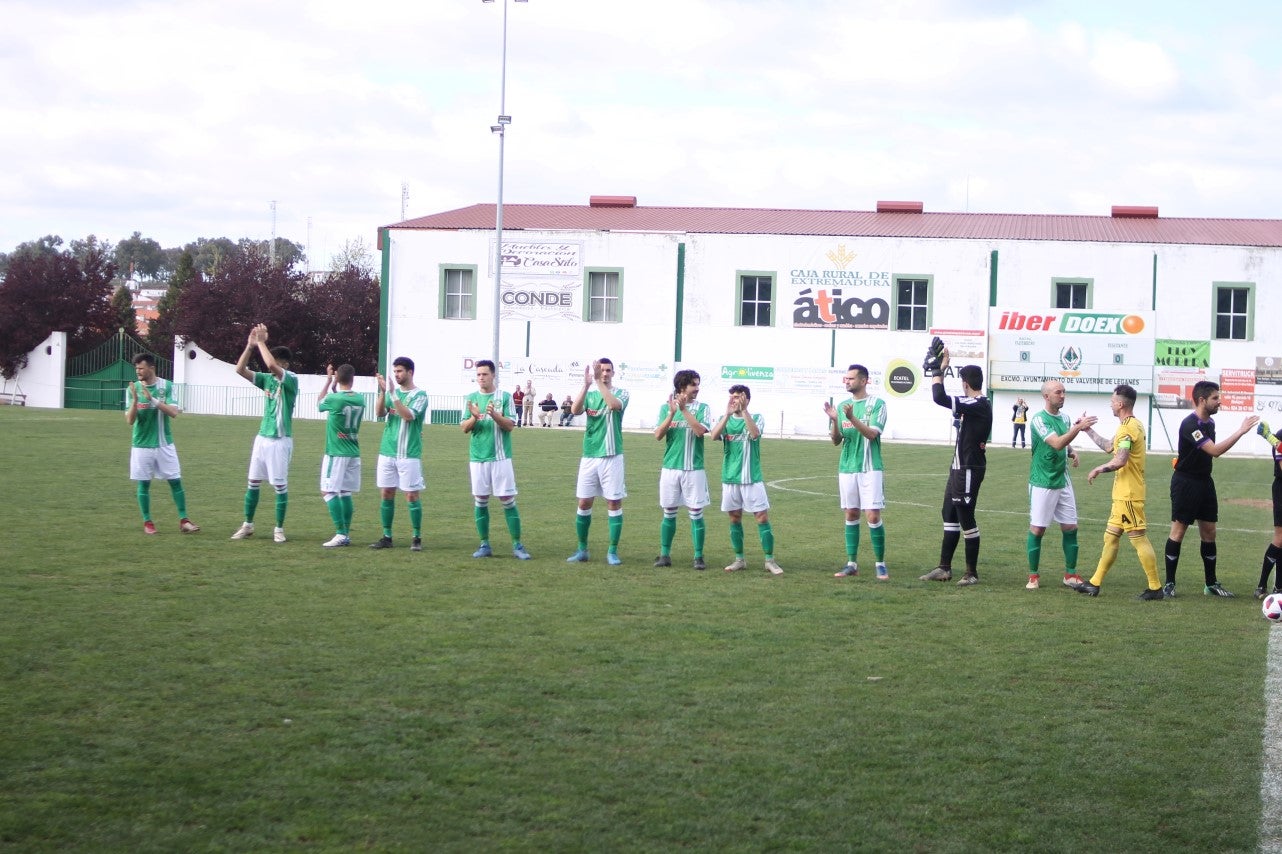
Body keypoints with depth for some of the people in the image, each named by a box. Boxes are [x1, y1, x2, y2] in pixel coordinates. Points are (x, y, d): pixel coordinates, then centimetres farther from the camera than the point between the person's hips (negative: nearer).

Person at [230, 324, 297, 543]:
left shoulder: (291, 380, -12)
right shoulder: (267, 379, 7)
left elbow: (271, 365, -29)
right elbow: (240, 370, 4)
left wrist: (261, 342, -19)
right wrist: (250, 346, -7)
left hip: (280, 441, -7)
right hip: (262, 437, 7)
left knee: (280, 486, -1)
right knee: (253, 483, 10)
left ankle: (279, 529, 9)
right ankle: (248, 525, 20)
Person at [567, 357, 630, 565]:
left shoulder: (621, 394, 0)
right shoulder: (589, 395, 8)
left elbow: (614, 404, -24)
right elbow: (575, 410, -13)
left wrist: (598, 382, -28)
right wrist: (586, 384, -24)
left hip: (611, 457, -3)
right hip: (589, 456, 3)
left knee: (614, 503, -1)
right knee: (584, 503, 5)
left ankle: (613, 551, 6)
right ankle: (582, 550, 16)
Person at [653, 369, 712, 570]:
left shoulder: (702, 408, 1)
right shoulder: (666, 407, 5)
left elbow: (700, 431, -15)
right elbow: (658, 435, -4)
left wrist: (684, 410, -18)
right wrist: (672, 413, -15)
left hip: (694, 469, -1)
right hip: (670, 468, 1)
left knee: (696, 513, -1)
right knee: (669, 513, 7)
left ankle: (699, 557, 4)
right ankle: (665, 555, 13)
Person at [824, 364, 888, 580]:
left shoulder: (877, 404, -5)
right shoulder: (843, 406, 11)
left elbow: (872, 434, -16)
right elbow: (836, 440, 8)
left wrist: (852, 418, -28)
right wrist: (833, 420, -10)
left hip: (870, 469, -5)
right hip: (847, 468, 5)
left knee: (873, 516, -8)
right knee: (851, 515, 8)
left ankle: (881, 564, 1)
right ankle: (852, 564, 13)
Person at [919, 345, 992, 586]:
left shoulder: (979, 406, -20)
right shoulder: (973, 405, 10)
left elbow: (940, 398, -29)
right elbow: (943, 399, 26)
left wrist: (937, 369, -17)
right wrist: (941, 368, 21)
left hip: (969, 470, -10)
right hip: (959, 467, 10)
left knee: (966, 519, -3)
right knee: (950, 515, 15)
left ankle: (972, 573, 5)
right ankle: (944, 568, 22)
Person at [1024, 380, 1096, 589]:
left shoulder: (1064, 417, 8)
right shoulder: (1039, 419, -15)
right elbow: (1057, 443, -27)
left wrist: (1072, 453, 1)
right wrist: (1079, 427, -34)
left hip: (1063, 481, 7)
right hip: (1042, 483, -7)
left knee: (1070, 527, 6)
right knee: (1037, 529, -2)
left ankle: (1070, 574, 16)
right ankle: (1033, 576, 9)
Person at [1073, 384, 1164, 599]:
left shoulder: (1127, 428, -18)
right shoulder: (1133, 425, 15)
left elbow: (1120, 461, -26)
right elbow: (1108, 447, 26)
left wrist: (1099, 469, -11)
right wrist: (1088, 430, 29)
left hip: (1128, 495, -10)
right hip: (1123, 493, 10)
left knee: (1138, 538, -6)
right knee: (1111, 537, 13)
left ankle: (1155, 587, -3)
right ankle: (1095, 583, 19)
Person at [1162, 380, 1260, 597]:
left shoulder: (1209, 422, 8)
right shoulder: (1190, 424, -20)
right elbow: (1214, 450, -29)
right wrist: (1241, 431, -28)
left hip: (1204, 481, 9)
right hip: (1185, 482, -9)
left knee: (1209, 532, 9)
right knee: (1178, 531, -3)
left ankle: (1211, 584, 17)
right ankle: (1169, 584, 4)